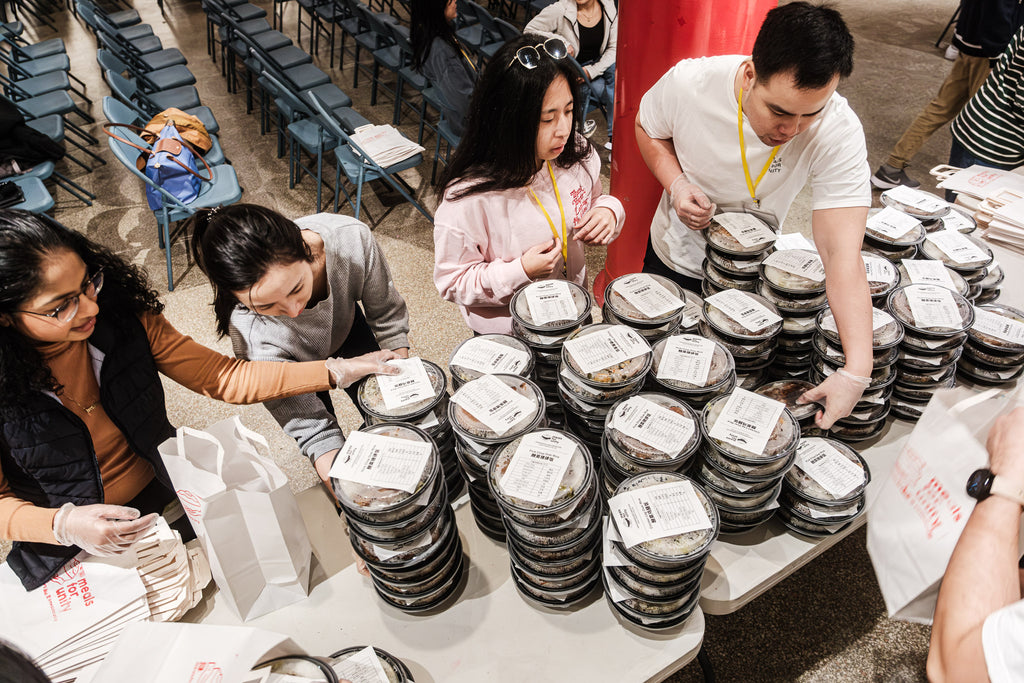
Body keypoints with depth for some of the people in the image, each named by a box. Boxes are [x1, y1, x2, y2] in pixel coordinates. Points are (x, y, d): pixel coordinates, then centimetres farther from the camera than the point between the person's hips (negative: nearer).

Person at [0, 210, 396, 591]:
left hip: (166, 502, 3)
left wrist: (335, 372, -19)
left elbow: (222, 377, -11)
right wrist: (65, 525, -30)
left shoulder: (121, 314, -11)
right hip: (70, 551, -2)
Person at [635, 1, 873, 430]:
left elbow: (843, 254, -37)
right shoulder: (688, 83, -29)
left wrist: (856, 370, -46)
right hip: (674, 257, 1)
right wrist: (676, 182, -25)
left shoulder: (839, 133, -32)